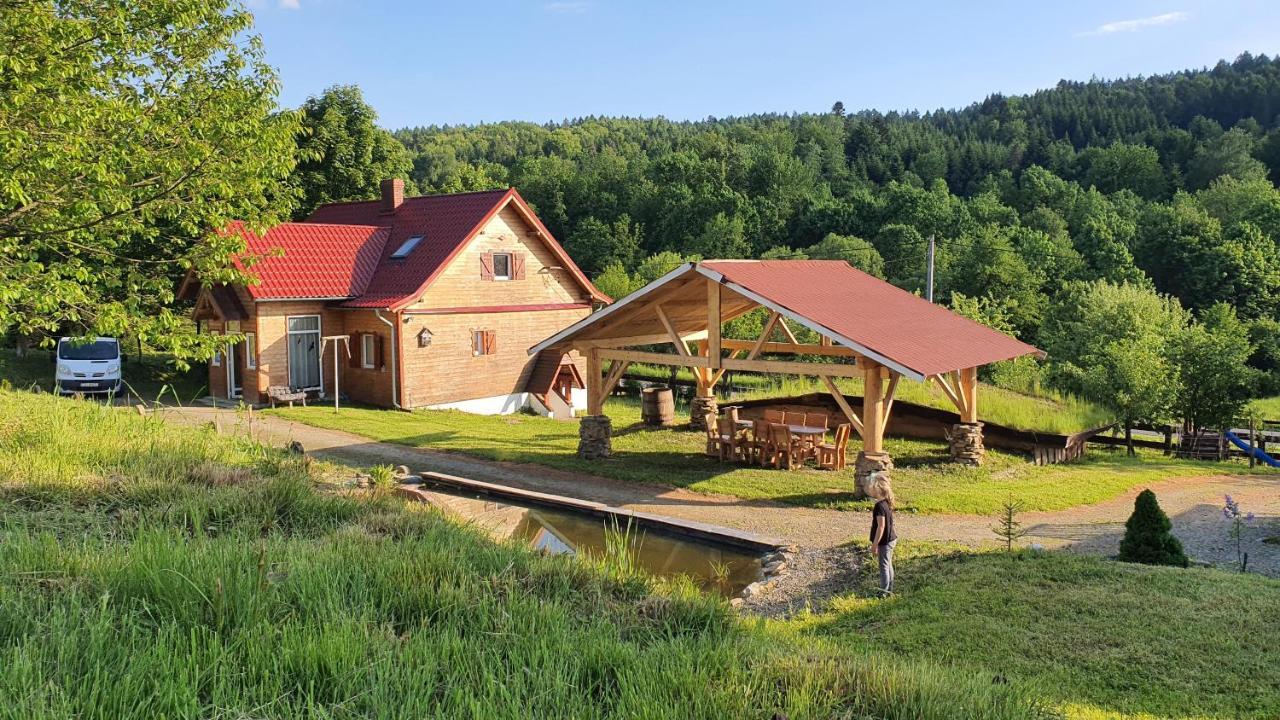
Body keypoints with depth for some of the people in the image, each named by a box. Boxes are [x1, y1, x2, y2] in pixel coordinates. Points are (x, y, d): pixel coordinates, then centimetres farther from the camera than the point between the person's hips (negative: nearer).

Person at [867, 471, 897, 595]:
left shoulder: (880, 506, -25)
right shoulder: (887, 503, 4)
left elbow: (881, 527, -26)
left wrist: (874, 545, -20)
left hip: (885, 542, -9)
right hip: (891, 539, 9)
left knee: (884, 566, 2)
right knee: (888, 564, 18)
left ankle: (884, 591, 12)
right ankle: (889, 590, 29)